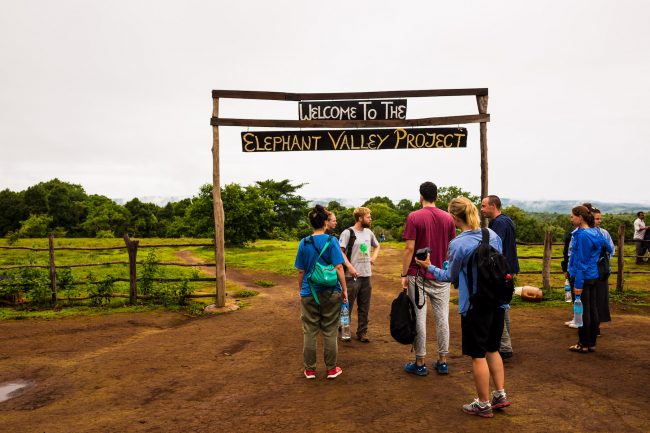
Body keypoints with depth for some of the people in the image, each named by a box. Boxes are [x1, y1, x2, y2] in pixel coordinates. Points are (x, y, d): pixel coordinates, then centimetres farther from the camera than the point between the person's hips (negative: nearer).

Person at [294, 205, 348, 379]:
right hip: (330, 293, -1)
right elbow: (338, 268, -11)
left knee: (309, 332, 10)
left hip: (309, 294, 1)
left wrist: (301, 290, 15)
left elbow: (301, 271, 3)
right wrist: (344, 289, -3)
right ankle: (331, 369, 19)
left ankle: (310, 369, 19)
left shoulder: (304, 243, -2)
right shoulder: (331, 241, -8)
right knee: (329, 332, 10)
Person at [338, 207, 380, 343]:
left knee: (364, 307, 12)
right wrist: (349, 267, -20)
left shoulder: (369, 233, 11)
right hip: (352, 276, -6)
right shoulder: (347, 233, -9)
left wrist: (374, 256, 12)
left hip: (366, 275, 6)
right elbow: (340, 251, -15)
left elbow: (376, 246, 29)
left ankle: (362, 332, 22)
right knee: (347, 306, 3)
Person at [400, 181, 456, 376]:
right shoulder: (447, 218, 3)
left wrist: (404, 274, -6)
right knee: (442, 317, 9)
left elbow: (409, 248, -12)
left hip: (418, 275, -3)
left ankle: (420, 363, 10)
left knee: (419, 318, 3)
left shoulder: (414, 217, -8)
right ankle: (443, 361, 17)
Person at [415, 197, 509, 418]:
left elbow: (450, 277, -3)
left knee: (478, 355, 7)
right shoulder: (493, 235, 2)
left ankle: (483, 404, 19)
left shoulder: (457, 244, -16)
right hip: (497, 301, 6)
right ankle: (500, 395, 28)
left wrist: (429, 267, 11)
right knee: (492, 349, 22)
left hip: (475, 305, -6)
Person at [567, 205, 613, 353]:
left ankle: (584, 344, 8)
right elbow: (609, 249, 18)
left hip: (583, 277, -9)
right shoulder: (596, 232, 7)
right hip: (593, 276, 9)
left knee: (583, 311, 0)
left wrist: (578, 284, -17)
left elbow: (581, 261, -19)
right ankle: (592, 343, 21)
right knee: (593, 310, 13)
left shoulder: (582, 235, -18)